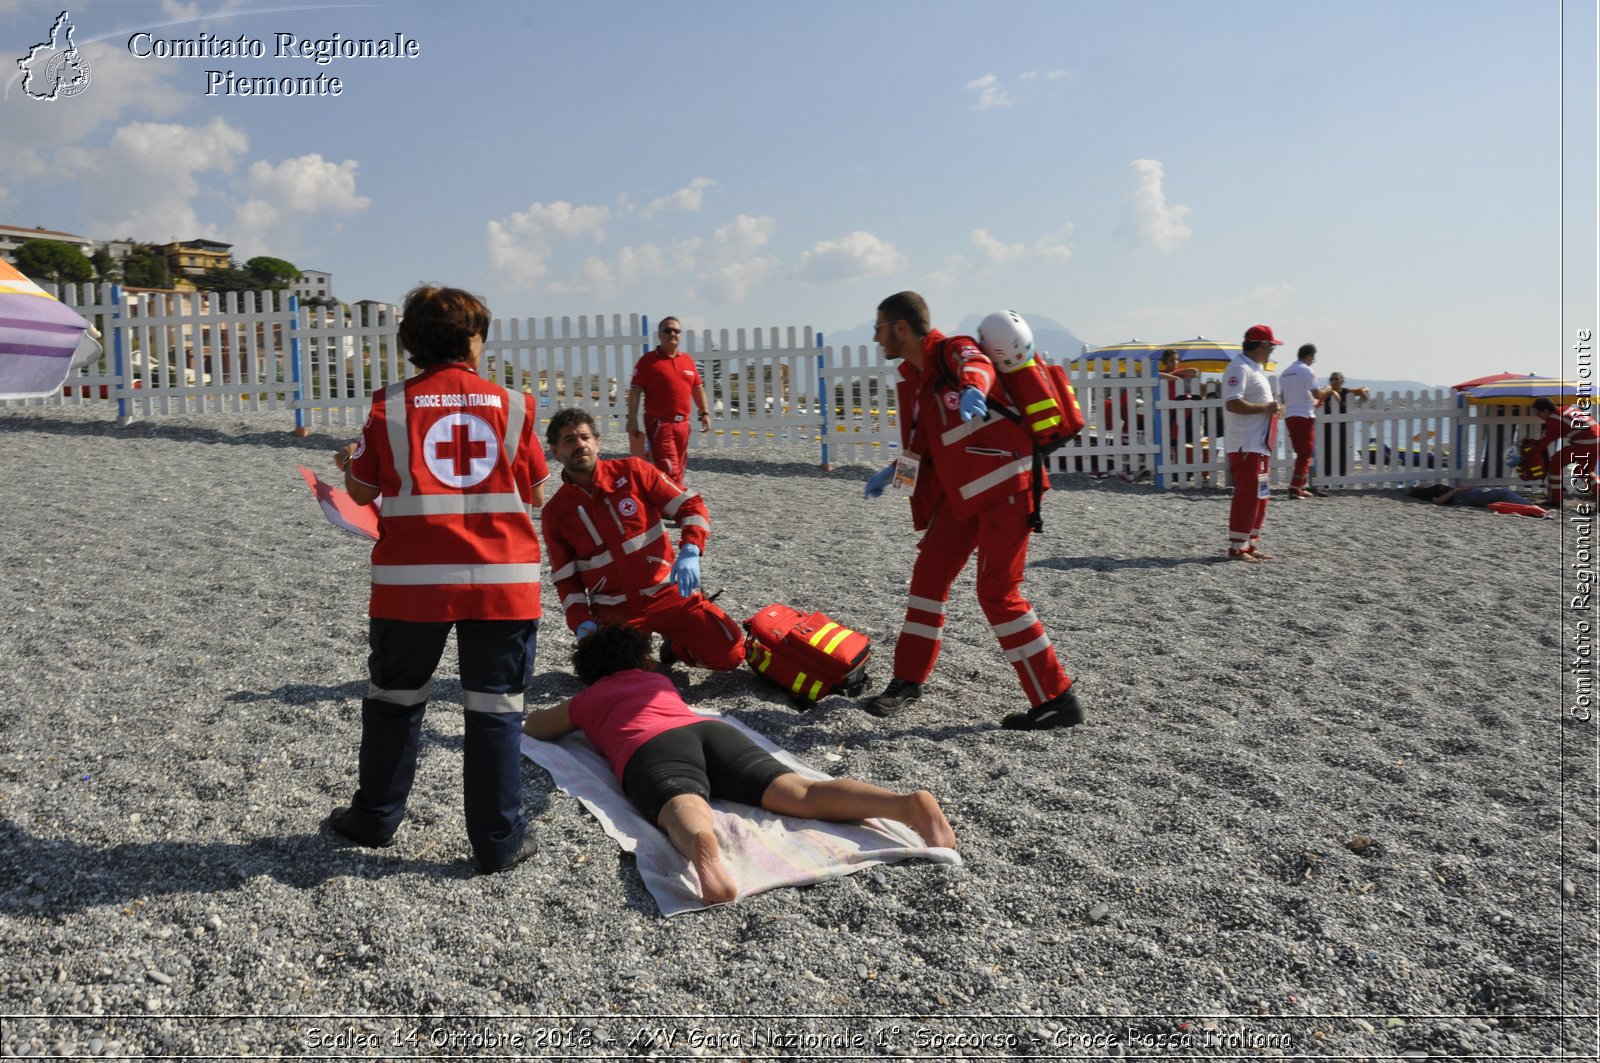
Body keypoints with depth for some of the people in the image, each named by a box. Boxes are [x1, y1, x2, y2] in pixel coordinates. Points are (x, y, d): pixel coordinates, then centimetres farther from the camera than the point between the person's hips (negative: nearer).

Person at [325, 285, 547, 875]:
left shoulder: (391, 407, 0)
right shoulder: (512, 405, 1)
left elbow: (360, 491, 6)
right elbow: (536, 492, 7)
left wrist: (349, 462, 28)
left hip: (411, 582, 1)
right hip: (501, 582, 0)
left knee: (394, 698, 19)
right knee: (495, 708, 7)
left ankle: (376, 819, 34)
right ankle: (499, 841, 13)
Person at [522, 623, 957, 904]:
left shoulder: (585, 699, 32)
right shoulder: (659, 680, 42)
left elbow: (533, 727, 47)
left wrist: (572, 715, 66)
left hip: (651, 748, -3)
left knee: (683, 806, -35)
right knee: (801, 793, -18)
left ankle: (705, 849, -73)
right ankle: (907, 804, -43)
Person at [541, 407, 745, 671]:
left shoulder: (632, 471, -3)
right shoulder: (555, 513, 1)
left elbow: (690, 504, -4)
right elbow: (566, 578, 6)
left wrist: (689, 552, -22)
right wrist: (582, 624, -10)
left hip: (667, 593, -1)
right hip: (614, 611, 1)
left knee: (729, 654, -13)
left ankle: (676, 644, 18)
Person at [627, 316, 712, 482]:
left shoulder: (687, 360, 12)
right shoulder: (648, 360, -5)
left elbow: (698, 388, 20)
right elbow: (635, 391, -9)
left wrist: (705, 413, 13)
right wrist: (632, 419, -16)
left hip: (682, 423, 6)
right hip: (659, 423, -6)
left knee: (679, 470, 14)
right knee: (669, 471, -12)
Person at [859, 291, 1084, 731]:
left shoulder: (954, 350, -12)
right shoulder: (913, 376, 13)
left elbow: (978, 368, -37)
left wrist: (972, 390, -59)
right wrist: (893, 472, 34)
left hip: (1005, 487, -9)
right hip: (963, 492, 9)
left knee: (998, 592, -9)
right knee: (929, 571, 10)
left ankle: (1057, 700, 1)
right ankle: (908, 680, 24)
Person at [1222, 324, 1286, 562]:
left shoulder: (1255, 368, 19)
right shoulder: (1239, 368, -15)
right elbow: (1233, 404, -27)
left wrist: (1272, 408, 10)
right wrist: (1265, 408, -20)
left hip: (1259, 444, 11)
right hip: (1245, 444, -11)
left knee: (1259, 496, 13)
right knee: (1247, 496, -9)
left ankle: (1251, 544, 20)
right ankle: (1237, 547, -3)